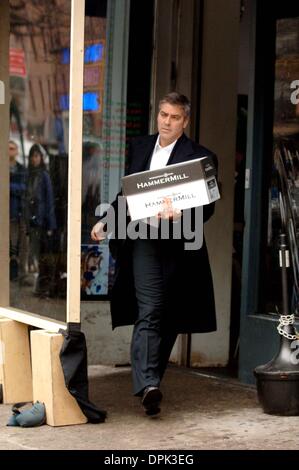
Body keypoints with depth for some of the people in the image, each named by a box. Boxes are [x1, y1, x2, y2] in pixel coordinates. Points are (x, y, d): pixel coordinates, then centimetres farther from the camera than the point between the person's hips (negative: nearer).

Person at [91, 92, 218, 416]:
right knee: (149, 313, -13)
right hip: (144, 241, 1)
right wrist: (106, 221, 12)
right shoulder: (140, 147, 13)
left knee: (168, 318, 9)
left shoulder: (199, 157, -2)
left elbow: (206, 207, -8)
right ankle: (148, 386, -22)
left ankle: (149, 380, 25)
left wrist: (179, 214, -27)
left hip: (178, 246, -1)